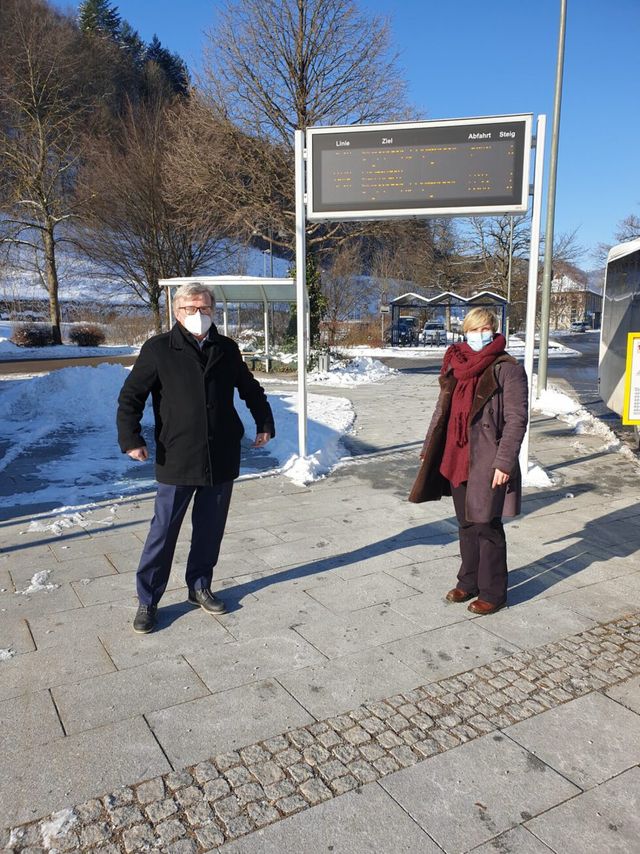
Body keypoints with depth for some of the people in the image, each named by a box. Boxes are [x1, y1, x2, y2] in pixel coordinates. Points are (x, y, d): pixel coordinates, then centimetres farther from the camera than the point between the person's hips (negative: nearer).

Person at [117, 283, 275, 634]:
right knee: (163, 531, 2)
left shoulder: (227, 349, 7)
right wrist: (130, 437, -13)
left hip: (222, 459, 4)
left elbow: (250, 389, 21)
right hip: (176, 460, -3)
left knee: (210, 529, 14)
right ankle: (147, 601, 18)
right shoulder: (158, 349, -4)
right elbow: (130, 397, -2)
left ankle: (200, 586, 32)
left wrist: (264, 423, 14)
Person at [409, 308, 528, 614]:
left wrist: (505, 462, -17)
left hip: (487, 463, -6)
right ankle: (468, 582, 32)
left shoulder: (507, 369, -8)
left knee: (485, 526, 1)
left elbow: (516, 419, -12)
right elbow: (442, 410, 17)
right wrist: (428, 448, 16)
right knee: (466, 524, 16)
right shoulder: (456, 366, 10)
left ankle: (492, 593, 17)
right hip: (456, 460, 6)